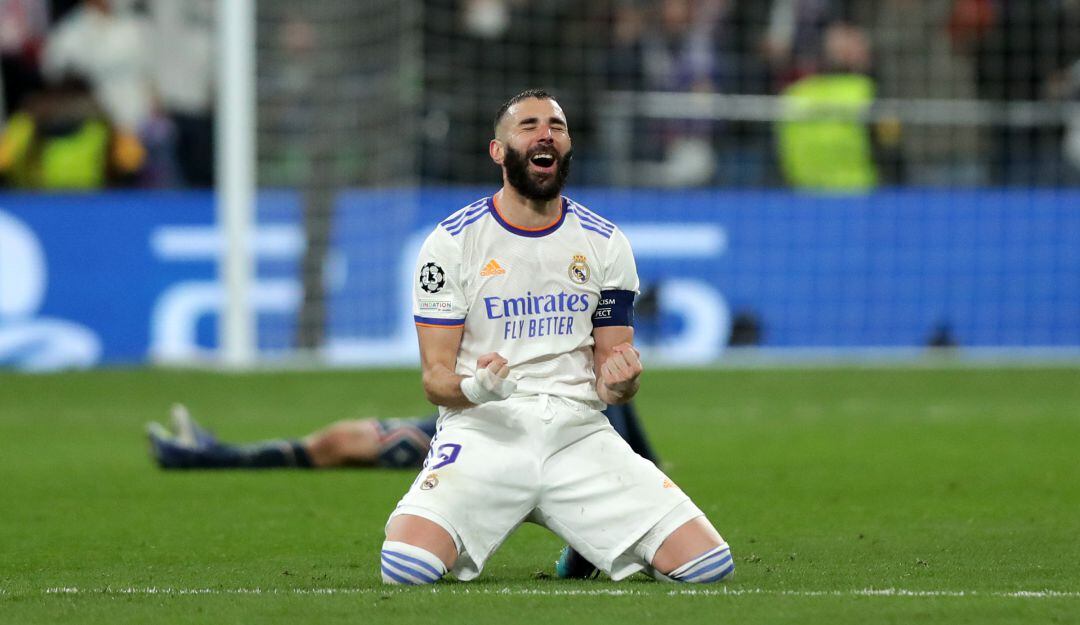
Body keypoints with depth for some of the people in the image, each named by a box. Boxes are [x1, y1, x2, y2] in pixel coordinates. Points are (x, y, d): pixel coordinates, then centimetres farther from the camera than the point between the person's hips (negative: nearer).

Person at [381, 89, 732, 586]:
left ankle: (587, 545, 18)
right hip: (483, 431, -2)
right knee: (406, 563, -30)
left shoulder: (605, 243, 8)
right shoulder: (452, 242, 0)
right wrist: (474, 389, -25)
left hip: (579, 433, 2)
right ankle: (465, 542, 10)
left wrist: (619, 382, -15)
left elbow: (611, 383, 10)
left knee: (708, 564, -15)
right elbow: (435, 377, -1)